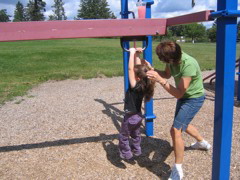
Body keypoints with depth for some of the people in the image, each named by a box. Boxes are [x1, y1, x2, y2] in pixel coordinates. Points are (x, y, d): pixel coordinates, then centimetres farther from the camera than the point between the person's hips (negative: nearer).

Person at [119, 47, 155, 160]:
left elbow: (130, 69, -35)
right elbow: (138, 67, -3)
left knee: (123, 136, 16)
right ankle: (137, 150, 44)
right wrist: (137, 55, -4)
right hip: (138, 115, 7)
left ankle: (126, 154, 30)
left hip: (130, 116, -7)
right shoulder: (144, 84, -12)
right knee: (135, 134, 28)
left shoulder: (135, 86, -32)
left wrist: (132, 53, -30)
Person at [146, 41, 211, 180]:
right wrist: (152, 70, -16)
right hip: (184, 96, 9)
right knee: (182, 124, 28)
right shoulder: (173, 57, -17)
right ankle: (203, 143, 56)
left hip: (194, 99, -8)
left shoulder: (189, 65, -37)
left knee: (175, 130, -16)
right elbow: (167, 74, 2)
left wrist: (160, 80, -42)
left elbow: (178, 93, -35)